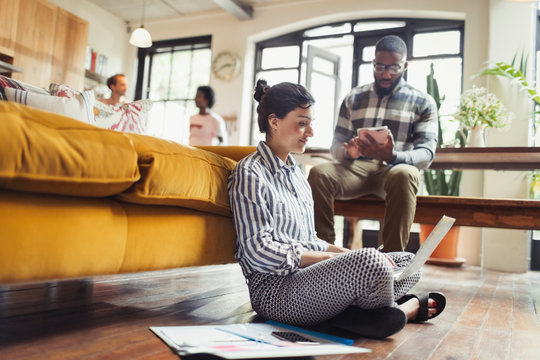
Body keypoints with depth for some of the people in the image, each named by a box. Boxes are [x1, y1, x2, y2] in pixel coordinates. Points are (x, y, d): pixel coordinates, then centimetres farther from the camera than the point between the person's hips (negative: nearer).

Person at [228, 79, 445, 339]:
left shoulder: (294, 172, 20)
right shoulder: (250, 174, -8)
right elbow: (259, 251, -17)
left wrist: (342, 252, 3)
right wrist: (329, 258, -14)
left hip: (306, 272, 9)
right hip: (275, 290, -9)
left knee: (408, 263, 3)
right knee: (370, 262, -31)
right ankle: (407, 308, -1)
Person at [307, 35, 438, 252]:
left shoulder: (423, 103, 11)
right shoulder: (353, 98, 18)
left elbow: (426, 154, -1)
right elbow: (336, 145, 15)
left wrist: (392, 156, -24)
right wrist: (348, 151, -13)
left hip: (395, 170, -1)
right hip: (356, 167, 2)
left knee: (405, 175, -38)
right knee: (319, 173, -30)